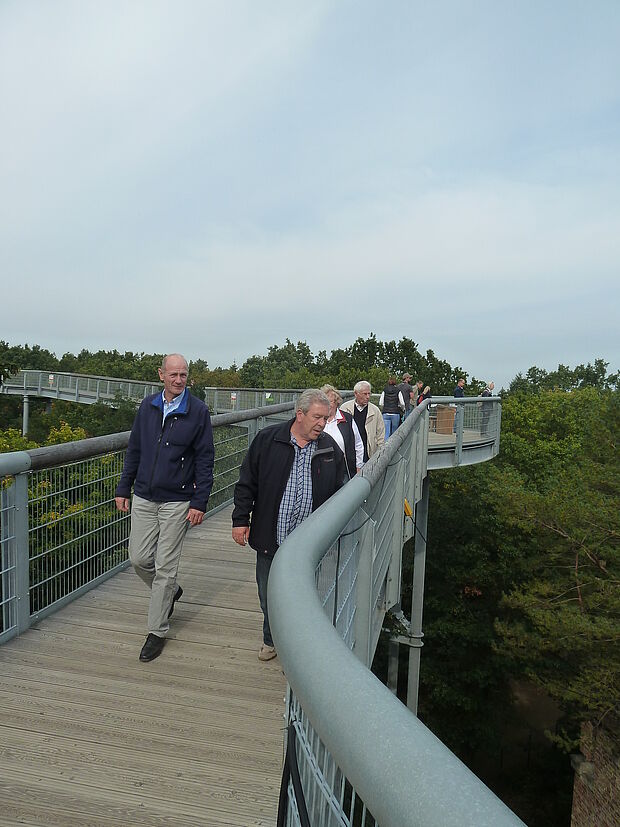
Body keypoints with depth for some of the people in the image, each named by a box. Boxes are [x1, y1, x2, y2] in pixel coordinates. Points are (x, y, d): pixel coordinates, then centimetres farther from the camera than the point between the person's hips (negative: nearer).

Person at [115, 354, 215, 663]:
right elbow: (134, 450, 13)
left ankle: (157, 631, 18)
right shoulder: (148, 406, 5)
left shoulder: (198, 411, -7)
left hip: (177, 501, -4)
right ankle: (170, 592, 38)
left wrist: (199, 502, -11)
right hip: (143, 498, 4)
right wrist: (123, 488, 11)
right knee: (139, 559, 8)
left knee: (165, 567, 2)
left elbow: (204, 460, -7)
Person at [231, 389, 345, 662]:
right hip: (270, 537, 0)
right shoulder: (267, 440, -4)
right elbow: (247, 483, 0)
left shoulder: (330, 449, 2)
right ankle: (271, 639, 42)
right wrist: (241, 519, -3)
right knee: (268, 594, 17)